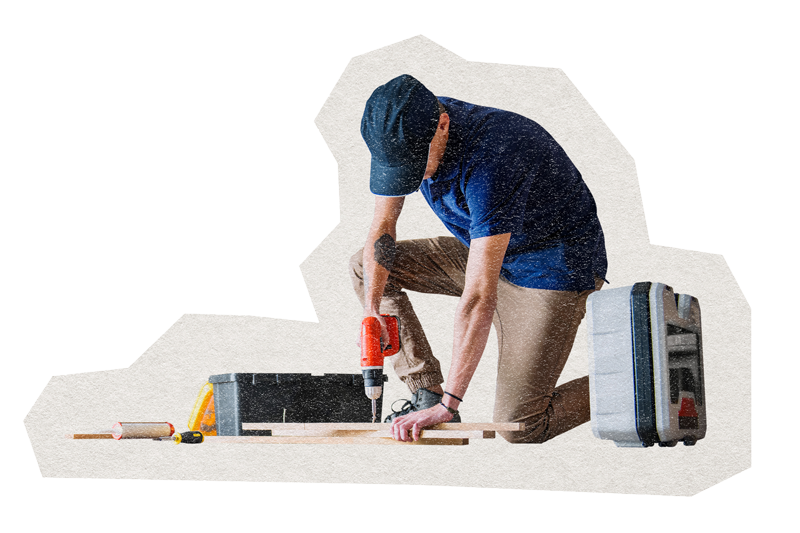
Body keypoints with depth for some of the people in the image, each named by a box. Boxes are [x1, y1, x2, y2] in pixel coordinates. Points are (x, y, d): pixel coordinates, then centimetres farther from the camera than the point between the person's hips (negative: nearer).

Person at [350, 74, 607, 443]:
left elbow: (479, 297, -39)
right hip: (484, 251, 8)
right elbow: (382, 228, -2)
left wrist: (448, 404, -39)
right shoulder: (401, 135, -13)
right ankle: (426, 394, 2)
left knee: (519, 427, -12)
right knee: (364, 266, 2)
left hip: (553, 270, -8)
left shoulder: (492, 157, -37)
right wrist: (372, 308, -18)